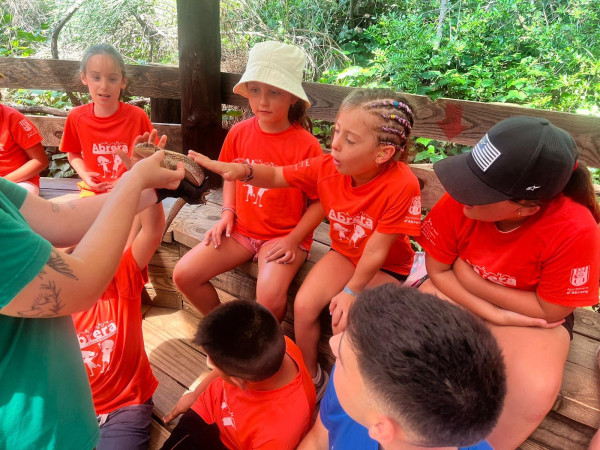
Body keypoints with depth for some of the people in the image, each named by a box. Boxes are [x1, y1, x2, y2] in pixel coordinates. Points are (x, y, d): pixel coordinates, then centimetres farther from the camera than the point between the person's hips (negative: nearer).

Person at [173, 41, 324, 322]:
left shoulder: (306, 144, -15)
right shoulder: (239, 133, -1)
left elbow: (320, 201, -9)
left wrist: (293, 240, -16)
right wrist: (227, 213, 2)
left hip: (283, 235, -5)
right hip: (241, 229, 5)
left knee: (270, 298, -29)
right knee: (183, 275, -7)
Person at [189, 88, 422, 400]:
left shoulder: (402, 186, -32)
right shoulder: (327, 167, -18)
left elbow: (376, 250, -25)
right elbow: (277, 176, -7)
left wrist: (351, 292, -16)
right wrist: (242, 170, -27)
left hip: (387, 266, -4)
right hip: (344, 253, 4)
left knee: (345, 322, -23)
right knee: (303, 305, -13)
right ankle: (309, 375, 16)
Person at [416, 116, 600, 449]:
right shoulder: (458, 201, -24)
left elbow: (550, 311, -18)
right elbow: (438, 271, -11)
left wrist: (471, 280, -19)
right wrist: (493, 314, -20)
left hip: (533, 314, -1)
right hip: (459, 298, 2)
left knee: (535, 392, -28)